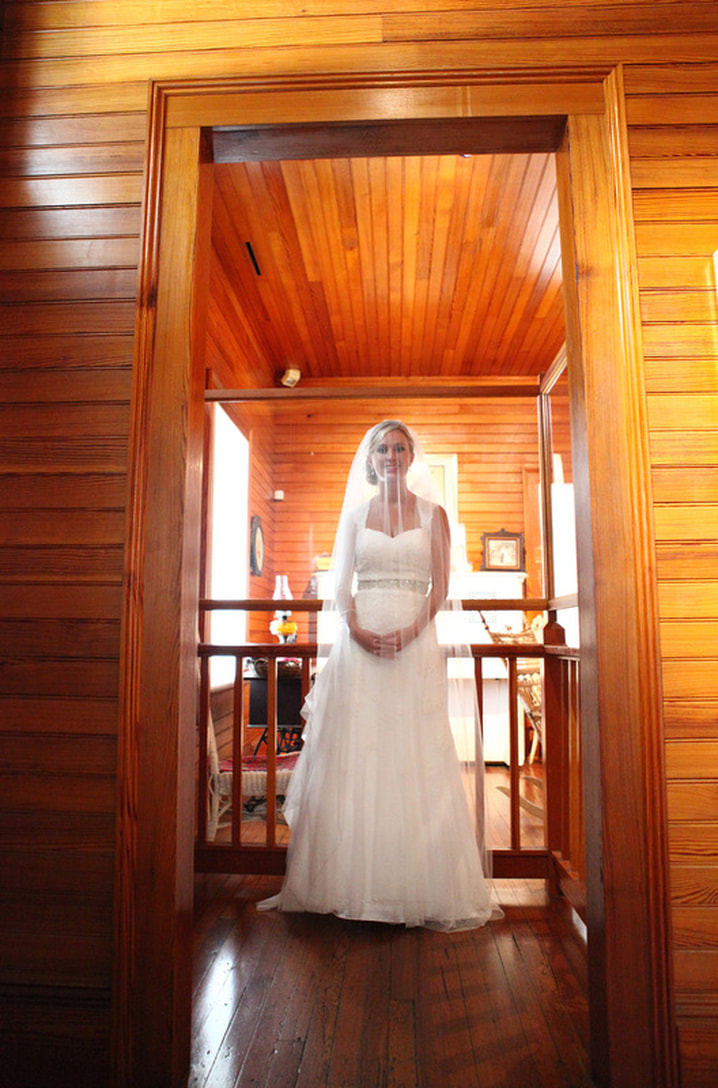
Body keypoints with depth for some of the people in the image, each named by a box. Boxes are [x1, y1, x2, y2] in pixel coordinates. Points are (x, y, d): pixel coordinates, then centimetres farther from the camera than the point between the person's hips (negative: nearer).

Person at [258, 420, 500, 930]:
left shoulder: (433, 514, 9)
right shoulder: (355, 514, 12)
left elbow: (440, 586, 2)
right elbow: (341, 585, 7)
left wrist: (408, 632, -13)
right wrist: (357, 630, -11)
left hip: (416, 641, -1)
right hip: (359, 640, 1)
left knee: (416, 758, -1)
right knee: (355, 753, 1)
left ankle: (424, 888, 12)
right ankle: (353, 883, 13)